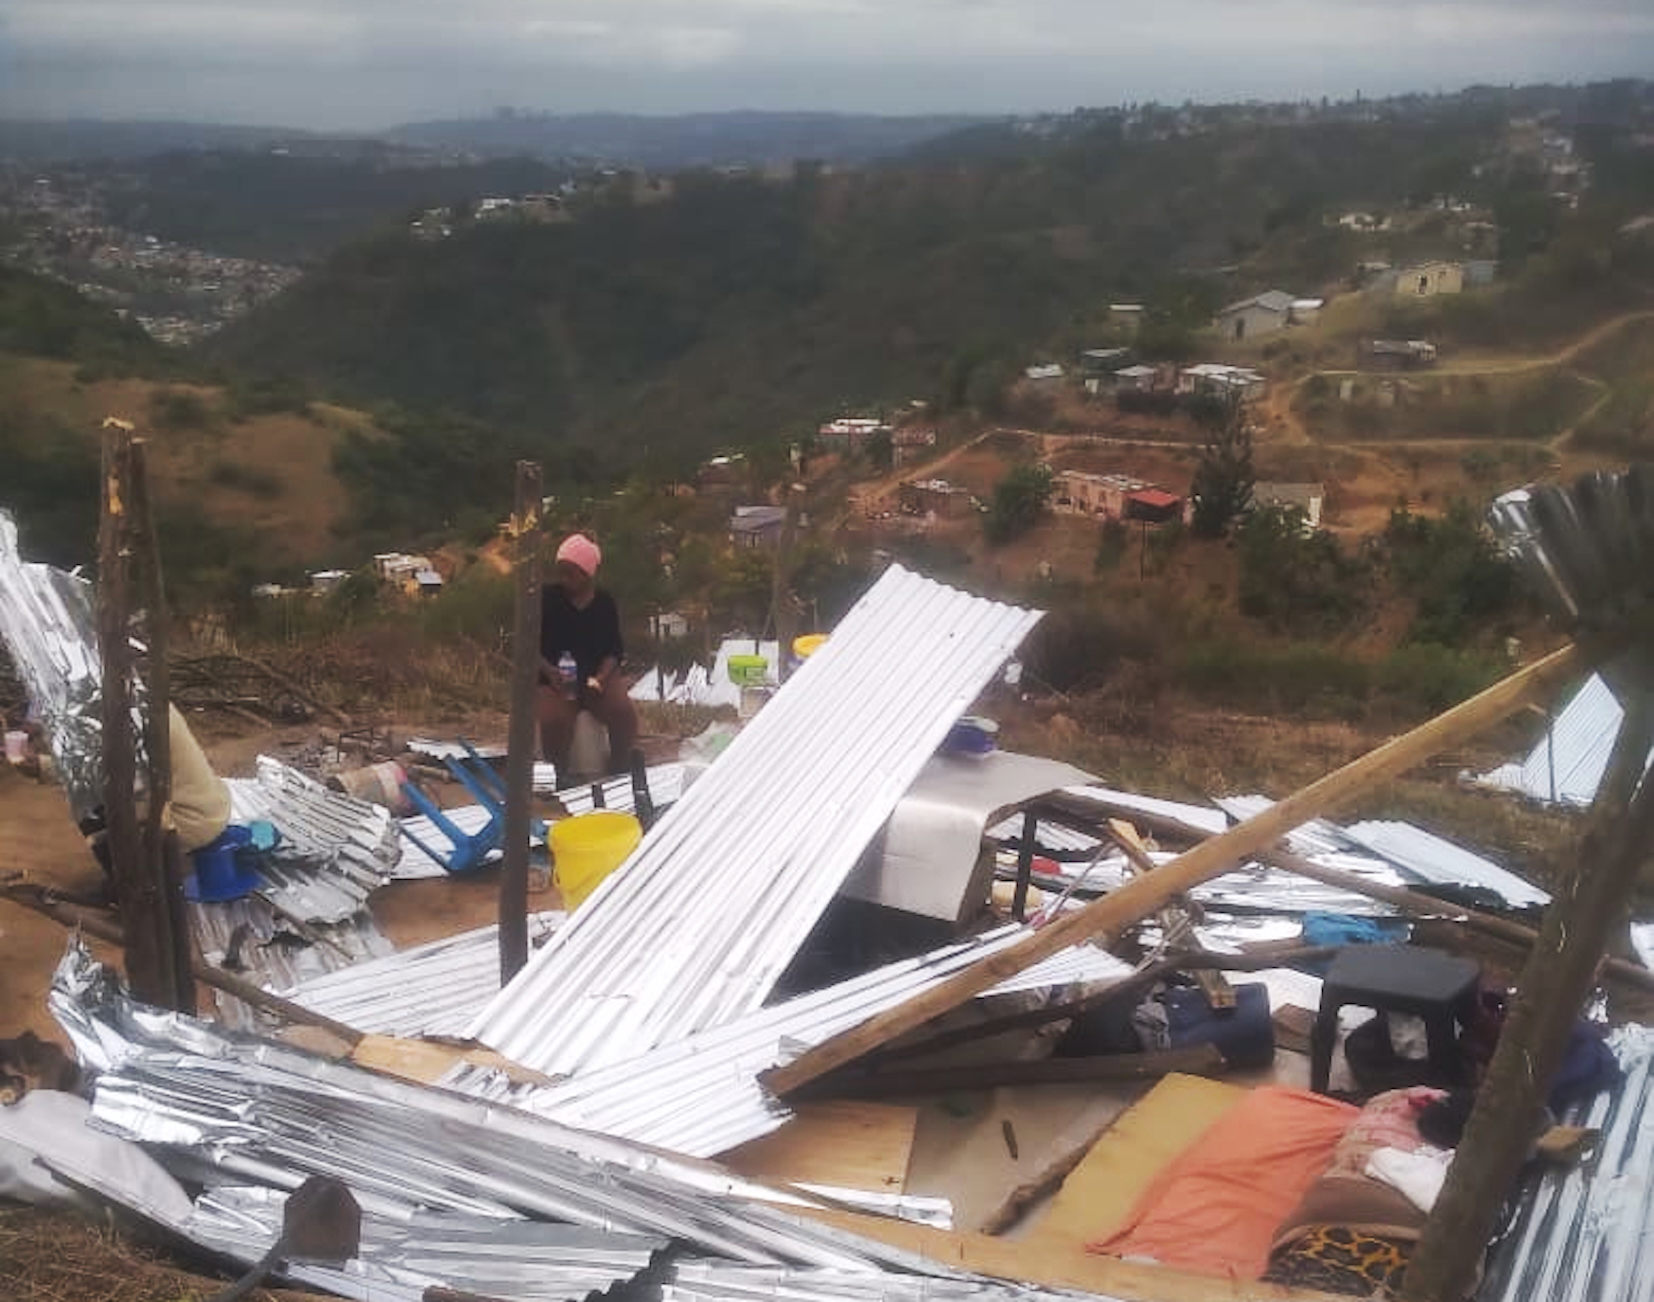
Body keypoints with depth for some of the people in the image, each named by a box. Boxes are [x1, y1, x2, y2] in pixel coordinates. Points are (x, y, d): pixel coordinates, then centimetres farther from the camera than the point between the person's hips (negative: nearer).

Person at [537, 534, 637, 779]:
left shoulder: (605, 604, 5)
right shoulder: (547, 598, -1)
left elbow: (615, 649, 6)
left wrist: (600, 677, -13)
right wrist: (549, 672, -19)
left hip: (597, 674, 2)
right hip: (556, 679, -2)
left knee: (624, 713, -26)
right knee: (554, 721, -32)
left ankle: (619, 769, -4)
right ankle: (559, 776, -10)